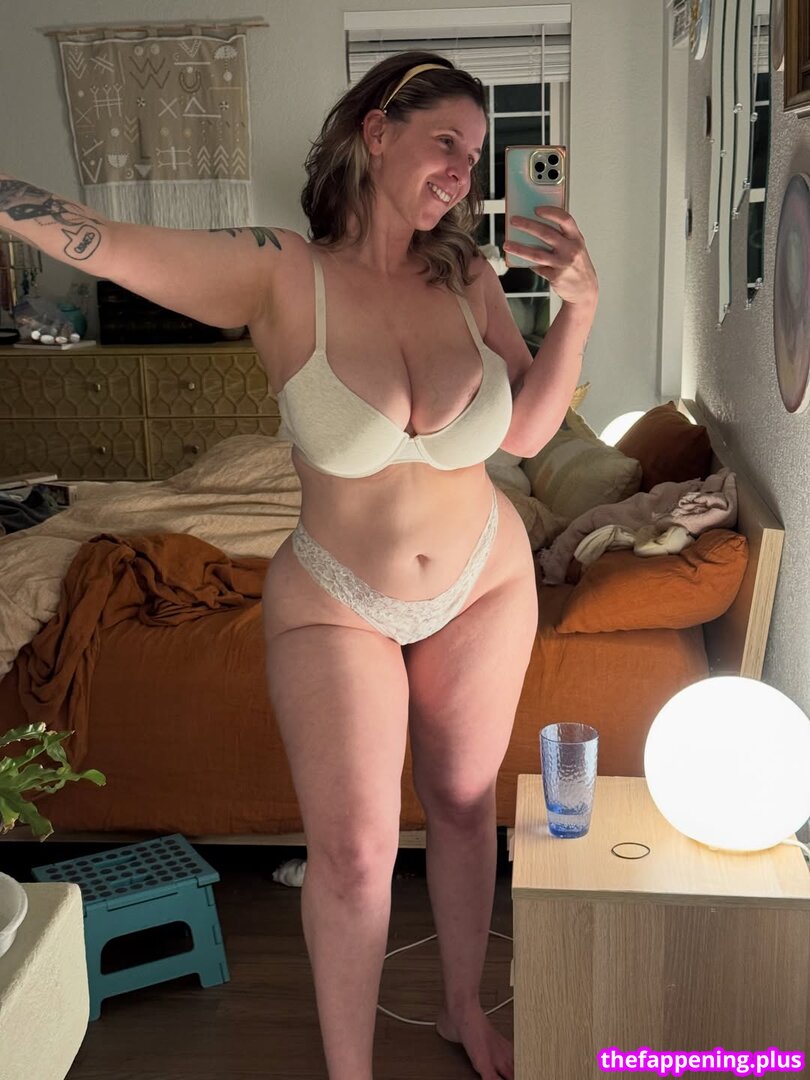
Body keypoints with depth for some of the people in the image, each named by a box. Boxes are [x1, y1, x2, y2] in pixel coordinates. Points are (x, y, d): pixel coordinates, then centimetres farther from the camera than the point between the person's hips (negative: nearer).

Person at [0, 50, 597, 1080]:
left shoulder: (466, 279, -8)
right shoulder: (282, 275, -18)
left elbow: (525, 432, -5)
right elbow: (102, 242, -25)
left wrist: (577, 309, -17)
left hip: (484, 587, 4)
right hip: (336, 607, -3)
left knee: (463, 803, 18)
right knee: (351, 851, 2)